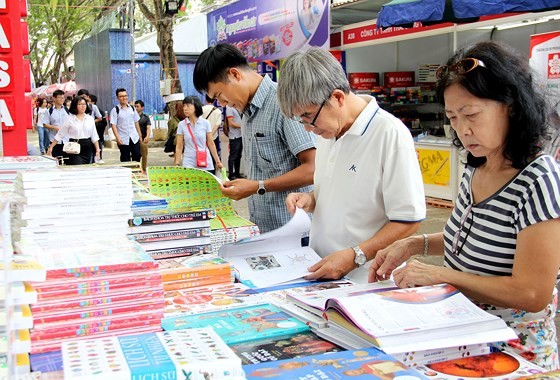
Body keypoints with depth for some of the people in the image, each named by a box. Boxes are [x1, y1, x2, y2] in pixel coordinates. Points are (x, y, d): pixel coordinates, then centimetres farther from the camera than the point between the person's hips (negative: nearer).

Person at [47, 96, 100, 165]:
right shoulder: (70, 119, -1)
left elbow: (94, 136, 9)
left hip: (87, 148, 4)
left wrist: (97, 149, 1)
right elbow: (59, 135, 3)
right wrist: (51, 147, 1)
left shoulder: (90, 119, 8)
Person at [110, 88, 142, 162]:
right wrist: (118, 138, -18)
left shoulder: (132, 108, 10)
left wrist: (140, 135, 10)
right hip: (123, 139, -3)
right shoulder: (115, 110, -4)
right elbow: (113, 125, -9)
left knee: (137, 155, 0)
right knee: (125, 160, 2)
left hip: (135, 138, 4)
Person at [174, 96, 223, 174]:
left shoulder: (205, 123, 2)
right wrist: (177, 165, 1)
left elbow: (211, 144, 7)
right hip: (188, 164, 0)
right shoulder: (181, 125, 2)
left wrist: (218, 161, 8)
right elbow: (179, 147, 5)